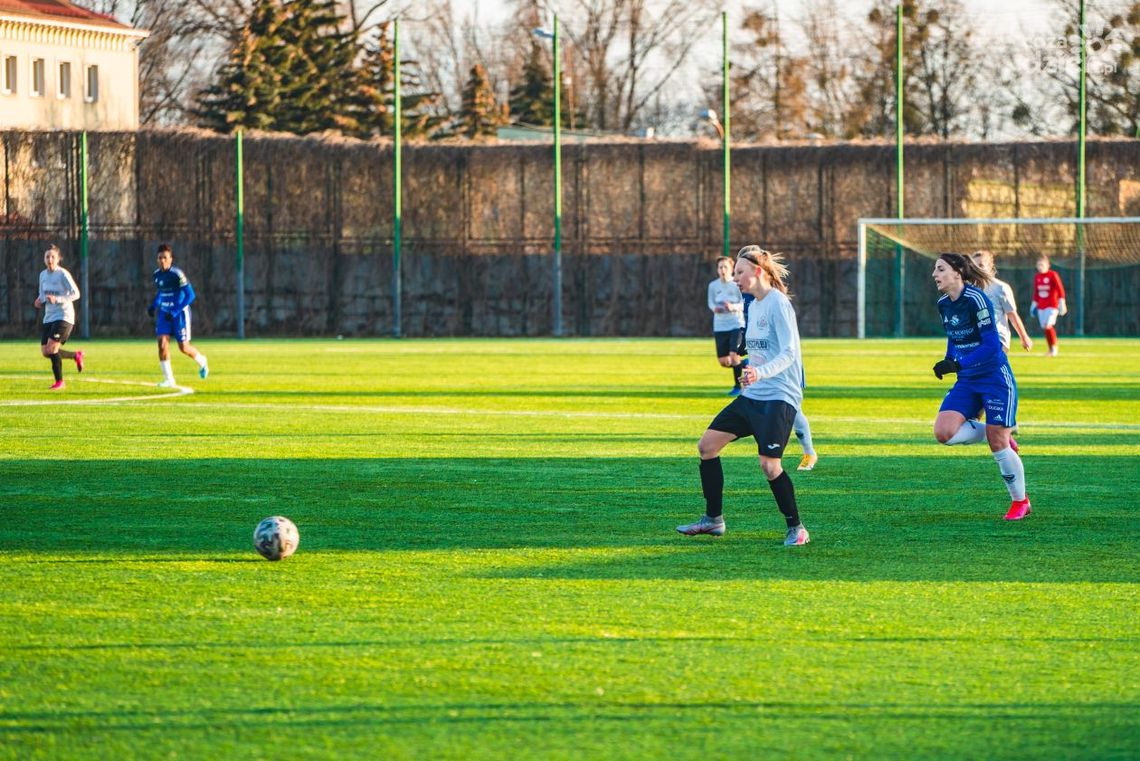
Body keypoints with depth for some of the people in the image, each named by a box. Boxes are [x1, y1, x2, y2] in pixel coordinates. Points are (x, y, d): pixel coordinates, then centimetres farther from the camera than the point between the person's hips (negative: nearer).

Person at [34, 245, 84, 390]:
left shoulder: (63, 274, -12)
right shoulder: (43, 275, 9)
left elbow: (76, 294, -15)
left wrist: (57, 299, -26)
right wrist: (40, 301, -2)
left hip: (64, 316, -7)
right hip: (49, 317, 7)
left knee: (51, 348, -18)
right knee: (45, 351, 3)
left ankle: (59, 381, -2)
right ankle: (76, 356, 26)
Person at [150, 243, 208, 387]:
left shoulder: (177, 274, -18)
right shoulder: (157, 274, 3)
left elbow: (190, 295, -19)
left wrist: (175, 312, -24)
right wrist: (153, 305, 8)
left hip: (180, 312, -5)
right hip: (164, 313, 5)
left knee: (184, 348, 1)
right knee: (162, 343, -12)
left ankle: (201, 361, 35)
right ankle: (168, 380, -6)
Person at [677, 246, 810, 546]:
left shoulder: (778, 304, -13)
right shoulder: (753, 306, 14)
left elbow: (788, 353, -21)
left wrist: (760, 373, -35)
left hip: (779, 397, -9)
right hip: (751, 396, 9)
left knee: (769, 464, -16)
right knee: (707, 445, 5)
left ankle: (796, 529, -1)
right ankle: (713, 519, 15)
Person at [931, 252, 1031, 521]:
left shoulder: (975, 299, -18)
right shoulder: (944, 305, 6)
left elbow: (992, 345, -21)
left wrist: (958, 364, -27)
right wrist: (947, 363, 3)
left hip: (995, 378, -7)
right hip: (967, 381, 7)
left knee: (998, 444, -7)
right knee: (943, 432, -14)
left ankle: (1020, 501, 12)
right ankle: (997, 436, 10)